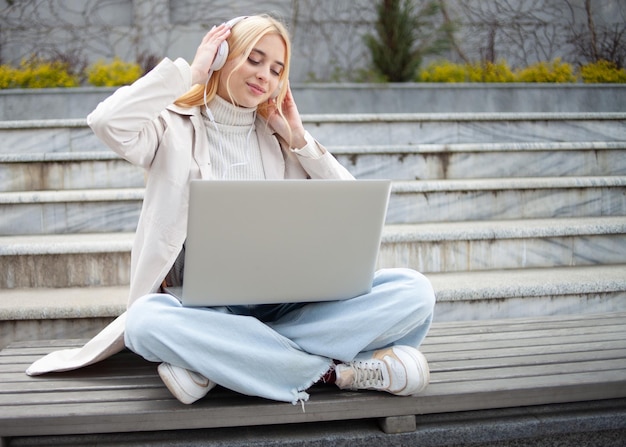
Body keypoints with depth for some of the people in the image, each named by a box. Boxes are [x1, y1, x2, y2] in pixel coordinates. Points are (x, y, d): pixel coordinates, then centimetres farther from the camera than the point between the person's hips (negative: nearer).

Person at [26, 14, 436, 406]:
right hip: (206, 308, -3)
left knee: (413, 291, -21)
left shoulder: (281, 135, 17)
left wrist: (301, 142, 5)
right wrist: (189, 72, -5)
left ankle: (216, 364, -25)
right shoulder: (177, 128, 7)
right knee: (147, 320, -38)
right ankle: (337, 370, -27)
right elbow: (107, 122, -16)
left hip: (291, 304, 3)